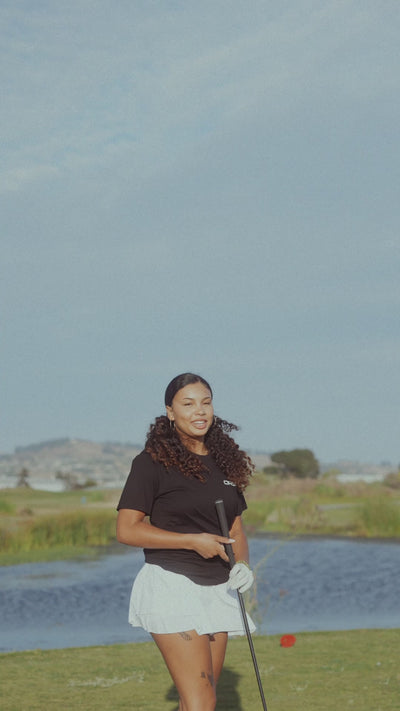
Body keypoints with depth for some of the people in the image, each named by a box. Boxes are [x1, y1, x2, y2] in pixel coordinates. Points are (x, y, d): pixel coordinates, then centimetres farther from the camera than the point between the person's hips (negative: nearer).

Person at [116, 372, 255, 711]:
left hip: (217, 589, 7)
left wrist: (242, 564, -3)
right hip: (171, 584, -7)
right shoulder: (152, 462, -7)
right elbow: (127, 529, -11)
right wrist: (193, 541, -16)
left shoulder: (224, 461, 13)